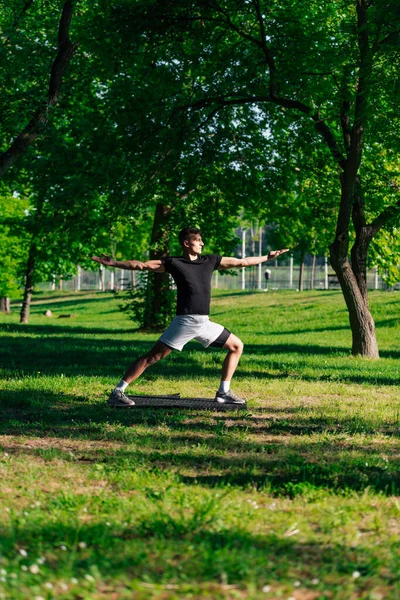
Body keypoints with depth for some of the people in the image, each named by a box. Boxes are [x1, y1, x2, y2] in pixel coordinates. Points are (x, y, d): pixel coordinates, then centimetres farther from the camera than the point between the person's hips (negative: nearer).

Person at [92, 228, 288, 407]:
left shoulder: (210, 261, 12)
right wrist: (113, 263, -12)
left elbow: (241, 262, 19)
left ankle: (223, 392, 15)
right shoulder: (174, 263, -1)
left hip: (205, 323, 6)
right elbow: (142, 265, -4)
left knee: (236, 346, 11)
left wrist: (267, 257, 20)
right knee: (152, 356, -11)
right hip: (185, 322, -6)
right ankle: (117, 393, -11)